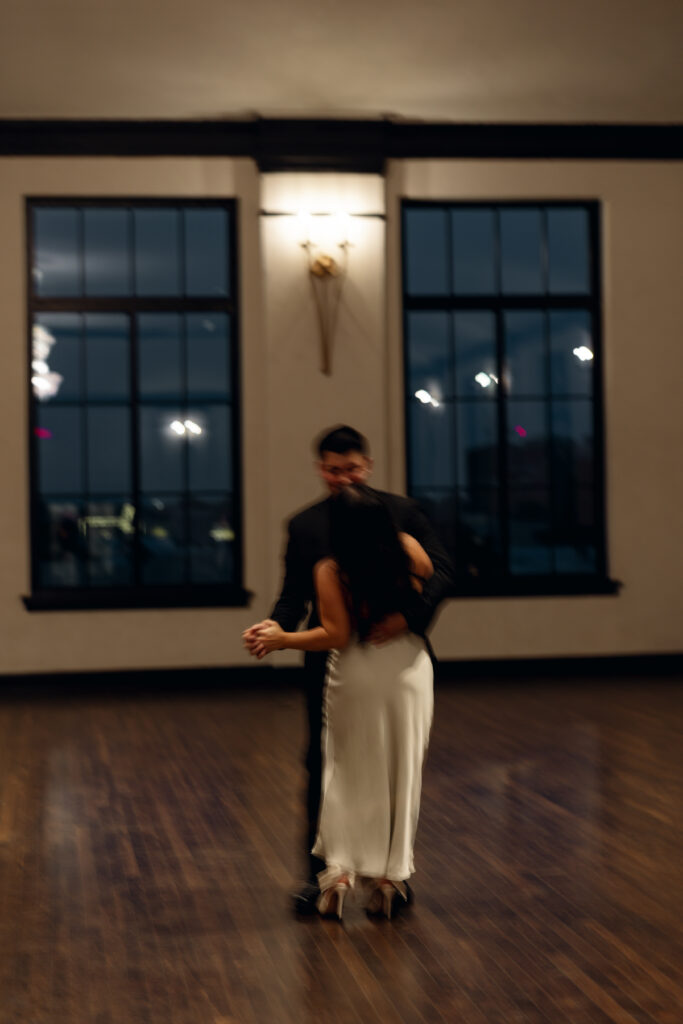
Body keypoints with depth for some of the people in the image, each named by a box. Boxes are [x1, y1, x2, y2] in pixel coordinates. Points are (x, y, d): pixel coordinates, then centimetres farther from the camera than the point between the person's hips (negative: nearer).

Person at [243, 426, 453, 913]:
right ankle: (319, 872, 12)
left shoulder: (402, 512, 0)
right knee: (323, 767, 2)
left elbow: (442, 571, -7)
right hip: (330, 660, 1)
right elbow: (295, 596, 3)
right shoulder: (304, 525, 4)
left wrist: (409, 614, -23)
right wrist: (275, 627, -19)